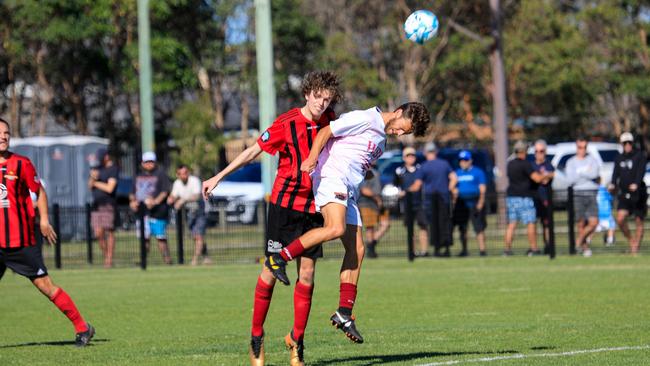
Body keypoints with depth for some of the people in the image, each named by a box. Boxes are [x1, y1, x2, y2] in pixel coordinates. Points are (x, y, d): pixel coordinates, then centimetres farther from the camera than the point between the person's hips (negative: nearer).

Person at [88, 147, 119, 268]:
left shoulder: (113, 169, -4)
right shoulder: (97, 168, 17)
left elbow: (110, 188, -12)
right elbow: (90, 186, 13)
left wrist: (96, 183, 0)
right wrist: (92, 178, -8)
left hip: (108, 204, -6)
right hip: (96, 204, 6)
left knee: (109, 232, -6)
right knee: (98, 233, 0)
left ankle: (109, 260, -4)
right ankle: (105, 256, 12)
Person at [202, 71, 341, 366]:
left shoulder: (328, 121, 1)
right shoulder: (286, 124, -13)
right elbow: (253, 151, -6)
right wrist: (218, 177, -6)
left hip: (313, 207, 4)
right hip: (284, 203, -4)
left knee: (307, 273, 0)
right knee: (271, 271, -2)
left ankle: (297, 338, 11)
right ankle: (256, 336, 11)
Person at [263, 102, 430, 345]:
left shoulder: (381, 138, 25)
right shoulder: (365, 119, -4)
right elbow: (325, 132, -11)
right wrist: (312, 158, -24)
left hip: (349, 193, 9)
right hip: (331, 177, -9)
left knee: (357, 250, 1)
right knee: (336, 228, -32)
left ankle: (344, 314, 1)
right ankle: (279, 258, -24)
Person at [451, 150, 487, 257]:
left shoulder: (477, 172, 1)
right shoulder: (457, 173, 15)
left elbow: (482, 188, -4)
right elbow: (455, 190, 18)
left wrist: (480, 203, -13)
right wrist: (454, 203, 6)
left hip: (475, 204, -5)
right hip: (462, 204, 5)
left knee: (479, 227, -11)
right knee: (462, 228, 7)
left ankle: (482, 249, -14)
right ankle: (464, 250, 16)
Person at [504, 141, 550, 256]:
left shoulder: (510, 164, 12)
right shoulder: (525, 164, -12)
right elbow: (537, 178, -19)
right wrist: (545, 175, 3)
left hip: (511, 196, 7)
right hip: (524, 197, -7)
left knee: (511, 224, 7)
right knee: (530, 223, -2)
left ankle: (507, 248, 3)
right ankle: (533, 248, -3)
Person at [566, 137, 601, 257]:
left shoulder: (592, 160, 10)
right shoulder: (571, 162, 8)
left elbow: (594, 174, -9)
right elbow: (570, 179, -6)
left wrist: (580, 173, -4)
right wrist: (587, 174, -4)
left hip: (591, 194, 1)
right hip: (578, 194, -1)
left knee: (594, 222, -8)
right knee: (581, 224, -3)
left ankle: (579, 240, 11)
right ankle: (585, 247, 8)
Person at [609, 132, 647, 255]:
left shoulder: (640, 156, -1)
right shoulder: (619, 159, 11)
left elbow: (641, 171, -16)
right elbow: (616, 173, 0)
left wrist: (636, 184, -34)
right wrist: (613, 185, -21)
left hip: (638, 194, -2)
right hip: (624, 194, 3)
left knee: (639, 222, 0)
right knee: (620, 219, -14)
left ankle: (635, 247, 7)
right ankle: (630, 239, 8)